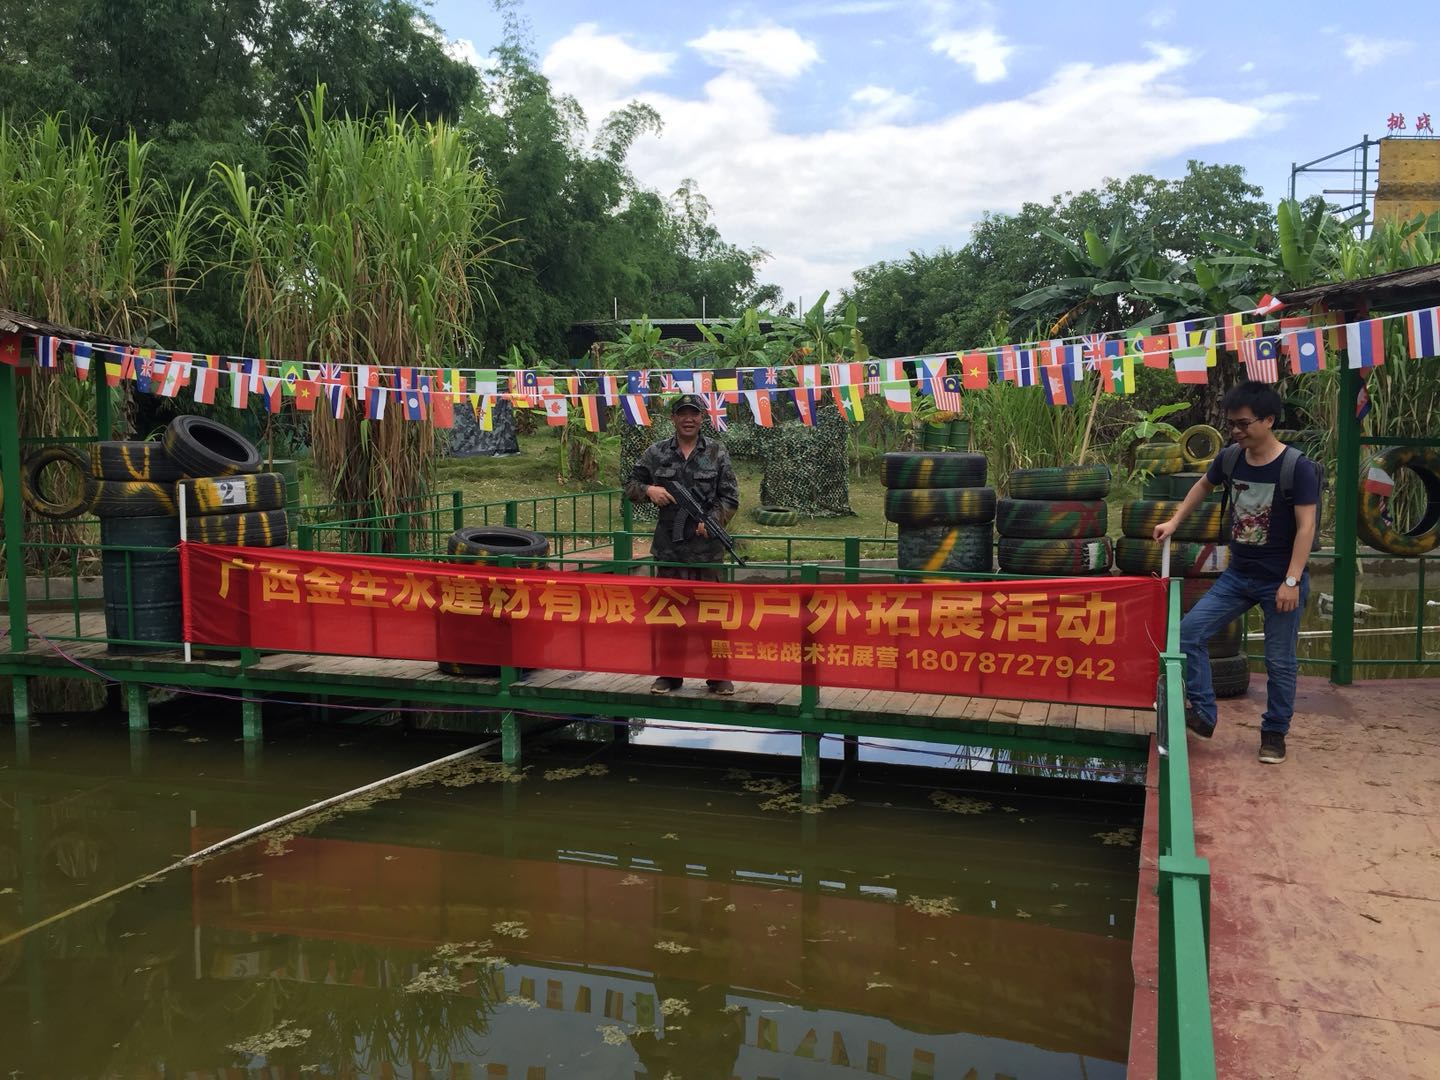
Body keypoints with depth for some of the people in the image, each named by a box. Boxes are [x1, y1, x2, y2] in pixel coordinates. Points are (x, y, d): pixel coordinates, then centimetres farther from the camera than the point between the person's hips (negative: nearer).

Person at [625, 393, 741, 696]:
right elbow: (631, 486, 13)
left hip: (707, 547, -1)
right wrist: (649, 490, -9)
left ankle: (718, 675, 12)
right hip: (668, 547, 2)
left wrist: (713, 520, -15)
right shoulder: (656, 452, 7)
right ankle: (669, 674, 19)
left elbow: (731, 498, 2)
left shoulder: (717, 452, 4)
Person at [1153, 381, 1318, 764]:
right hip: (1238, 575, 6)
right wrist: (1174, 522, 14)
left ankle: (1274, 732, 22)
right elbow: (1204, 485, 21)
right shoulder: (1230, 458, 0)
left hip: (1280, 581, -6)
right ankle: (1203, 715, 7)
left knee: (1279, 661, 4)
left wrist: (1291, 581, -22)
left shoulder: (1298, 468, -16)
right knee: (1189, 632, -2)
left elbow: (1306, 527, -17)